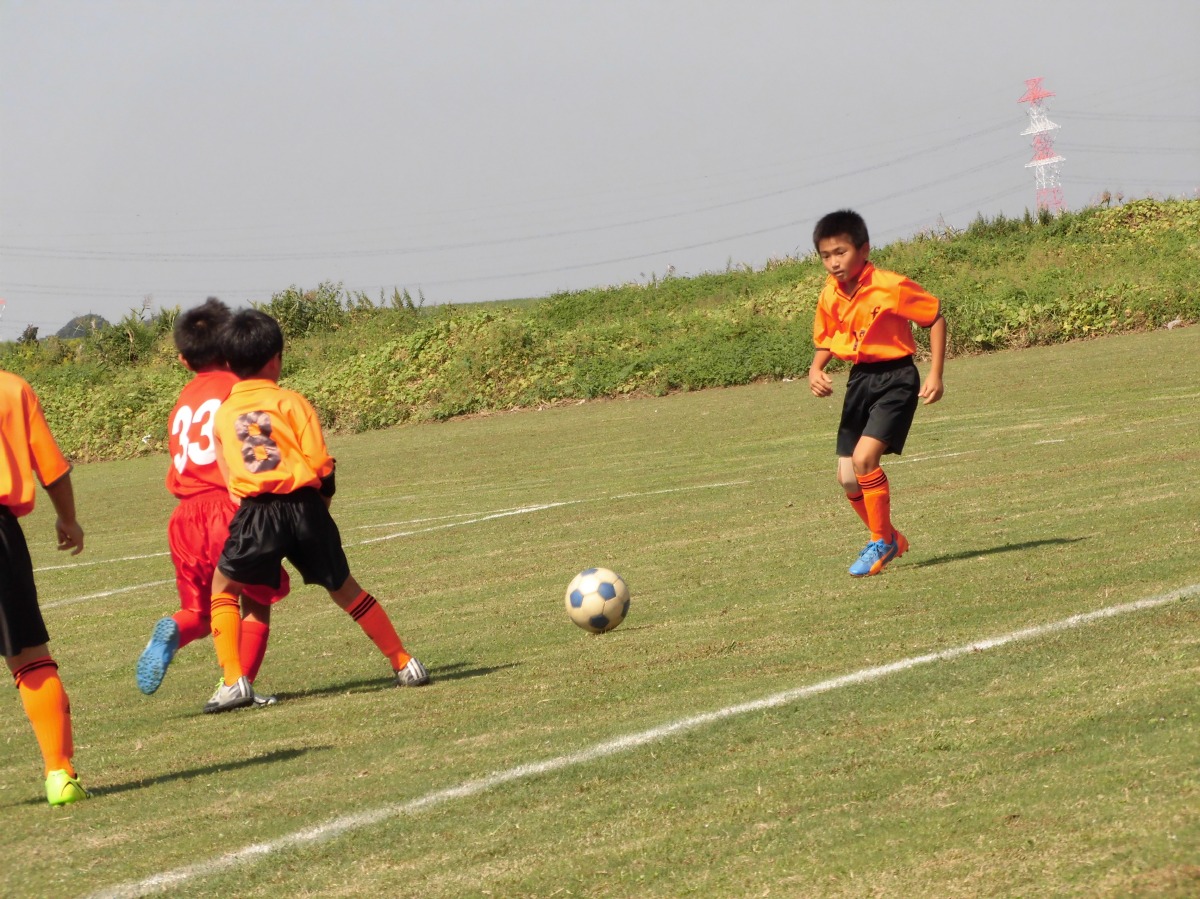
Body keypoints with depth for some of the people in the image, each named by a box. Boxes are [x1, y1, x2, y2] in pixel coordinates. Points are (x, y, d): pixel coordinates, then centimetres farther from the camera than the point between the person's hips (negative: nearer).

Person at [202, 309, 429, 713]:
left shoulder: (222, 414, 15)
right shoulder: (290, 401, 7)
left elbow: (230, 473, 16)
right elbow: (320, 463, 0)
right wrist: (322, 499, 19)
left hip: (256, 512, -1)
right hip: (305, 505, 1)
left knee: (223, 588, 16)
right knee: (343, 588, 17)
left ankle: (234, 682, 0)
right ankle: (404, 664, 22)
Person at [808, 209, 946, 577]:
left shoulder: (891, 287, -17)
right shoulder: (830, 297, 0)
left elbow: (936, 318, -7)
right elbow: (825, 340, 16)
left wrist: (935, 375, -12)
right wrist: (816, 370, -5)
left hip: (896, 379, -7)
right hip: (860, 380, 7)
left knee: (864, 458, -22)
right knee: (847, 477, 4)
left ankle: (881, 543, -5)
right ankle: (889, 539, 27)